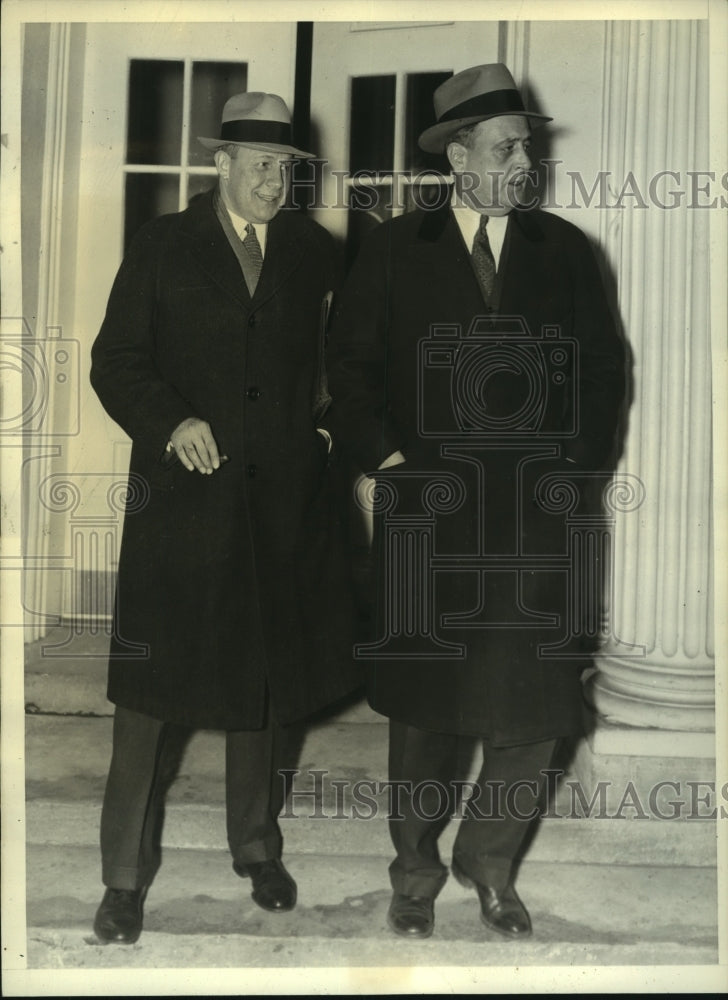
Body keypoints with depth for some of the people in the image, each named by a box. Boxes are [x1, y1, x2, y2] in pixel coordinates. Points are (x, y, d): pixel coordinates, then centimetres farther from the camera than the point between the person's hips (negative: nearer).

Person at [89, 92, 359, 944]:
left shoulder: (313, 252, 10)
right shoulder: (163, 246, 3)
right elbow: (115, 361, 0)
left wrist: (332, 419, 2)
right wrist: (170, 420, -16)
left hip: (284, 501, 3)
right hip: (181, 498, -2)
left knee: (266, 680, 12)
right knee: (152, 687, -1)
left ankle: (257, 848, 32)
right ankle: (126, 874, 15)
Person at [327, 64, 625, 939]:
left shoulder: (562, 250, 8)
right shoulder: (394, 249, 4)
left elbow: (602, 368, 12)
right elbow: (349, 364, 6)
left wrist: (575, 464, 3)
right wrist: (387, 457, -5)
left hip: (532, 517, 2)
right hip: (425, 514, -1)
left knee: (532, 711, 3)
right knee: (424, 708, 9)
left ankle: (489, 866, 28)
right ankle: (415, 870, 30)